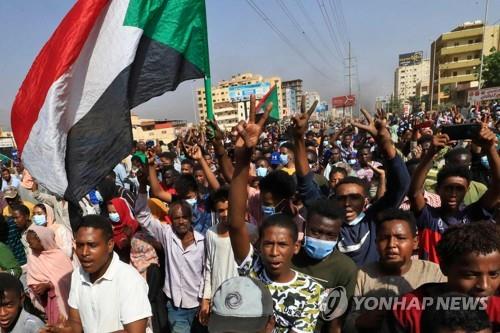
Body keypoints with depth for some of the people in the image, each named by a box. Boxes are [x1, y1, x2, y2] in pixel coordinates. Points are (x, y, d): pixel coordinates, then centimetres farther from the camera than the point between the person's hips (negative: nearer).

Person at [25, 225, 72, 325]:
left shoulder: (60, 256, -14)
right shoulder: (32, 257, 2)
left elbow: (68, 280, -15)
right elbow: (31, 279, 5)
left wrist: (47, 285, -22)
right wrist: (34, 287, -14)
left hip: (61, 300, -4)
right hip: (45, 299, 4)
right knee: (53, 324, 9)